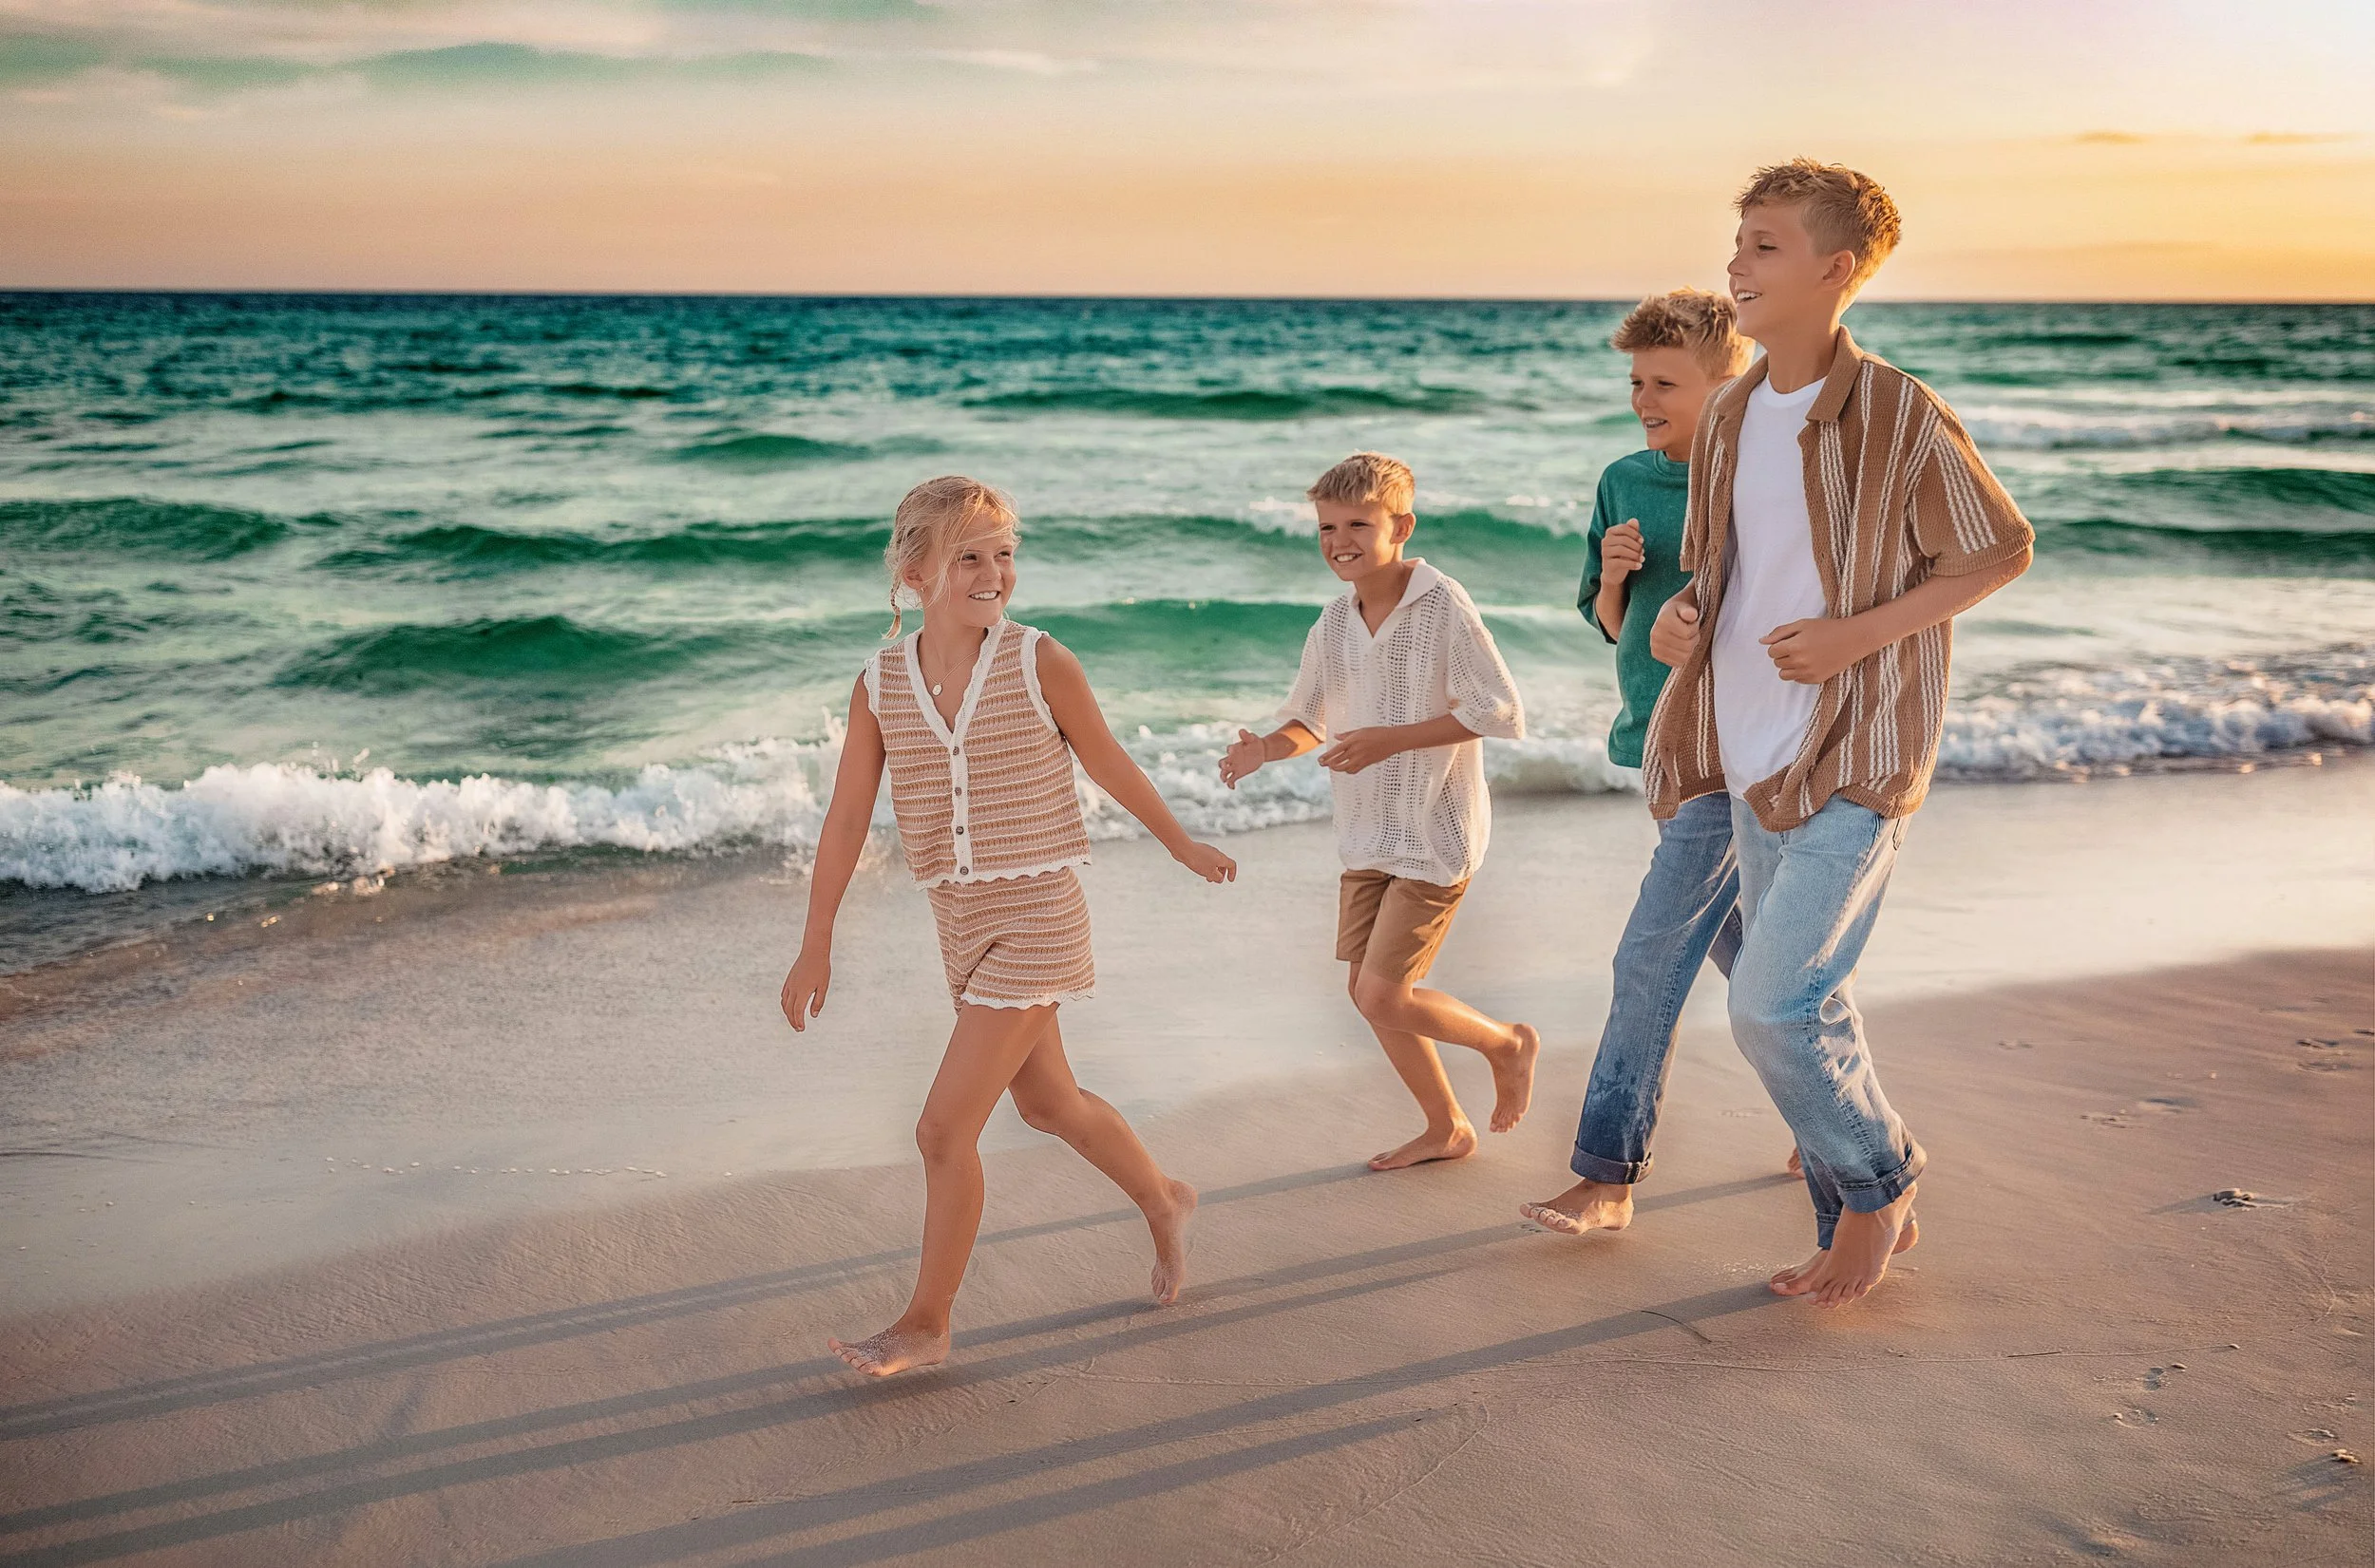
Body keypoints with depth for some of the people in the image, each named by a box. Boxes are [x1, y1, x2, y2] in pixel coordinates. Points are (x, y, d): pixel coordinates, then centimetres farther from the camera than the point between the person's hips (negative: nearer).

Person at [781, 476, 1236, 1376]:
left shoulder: (1039, 664, -11)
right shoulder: (880, 686, -2)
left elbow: (1107, 762, 4)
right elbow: (846, 817, 0)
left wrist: (1182, 846, 16)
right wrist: (816, 946, 0)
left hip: (1038, 916, -5)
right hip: (961, 924, 5)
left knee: (945, 1128, -7)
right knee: (1049, 1104, 22)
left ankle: (926, 1323, 10)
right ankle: (1163, 1204, 47)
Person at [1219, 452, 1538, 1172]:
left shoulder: (1443, 606, -16)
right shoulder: (1335, 621, 4)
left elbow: (1501, 713, -17)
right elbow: (1312, 720, 13)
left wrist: (1391, 740, -21)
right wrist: (1268, 748, -10)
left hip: (1436, 835, -7)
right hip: (1369, 835, 7)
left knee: (1383, 995, -10)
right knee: (1365, 990, 10)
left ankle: (1508, 1043, 18)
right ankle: (1446, 1128, 29)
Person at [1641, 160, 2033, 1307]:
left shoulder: (1901, 418, -13)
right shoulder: (1729, 416, 7)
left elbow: (2003, 548, -5)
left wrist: (1857, 633, -16)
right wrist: (1679, 618, -4)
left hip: (1855, 754, -7)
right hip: (1754, 753, 7)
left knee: (1771, 1005, -13)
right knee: (1806, 1006, 13)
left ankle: (1876, 1182, 14)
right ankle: (1864, 1227, 29)